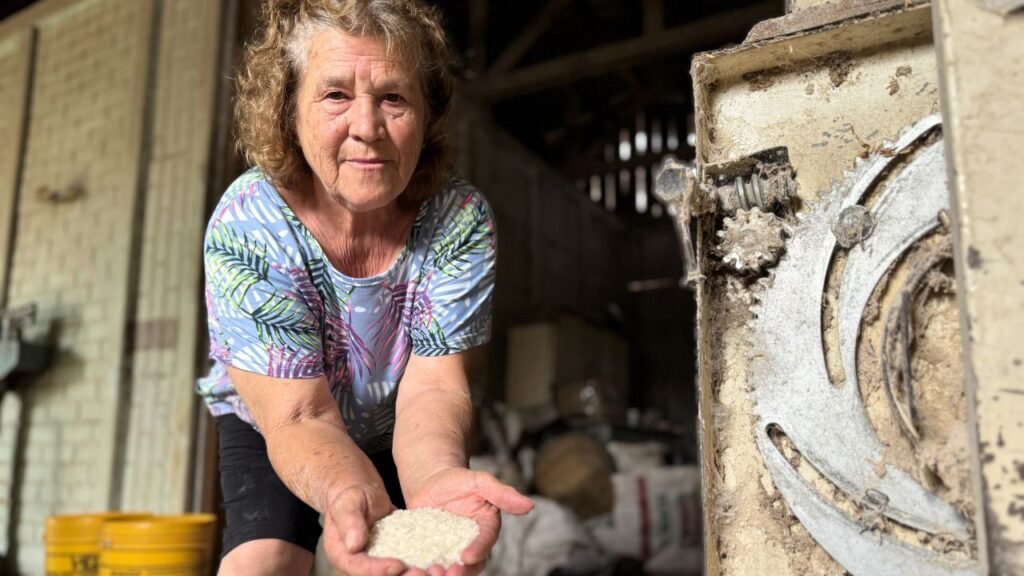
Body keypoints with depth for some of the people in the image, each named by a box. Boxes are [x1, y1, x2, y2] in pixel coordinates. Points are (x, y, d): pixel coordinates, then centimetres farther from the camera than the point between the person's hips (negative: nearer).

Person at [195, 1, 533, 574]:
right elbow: (301, 417, -32)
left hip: (397, 438, 2)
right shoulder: (247, 226, -30)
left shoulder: (462, 220, -26)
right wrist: (350, 499, -55)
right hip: (272, 429, -1)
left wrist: (436, 477, -53)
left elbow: (433, 386, -29)